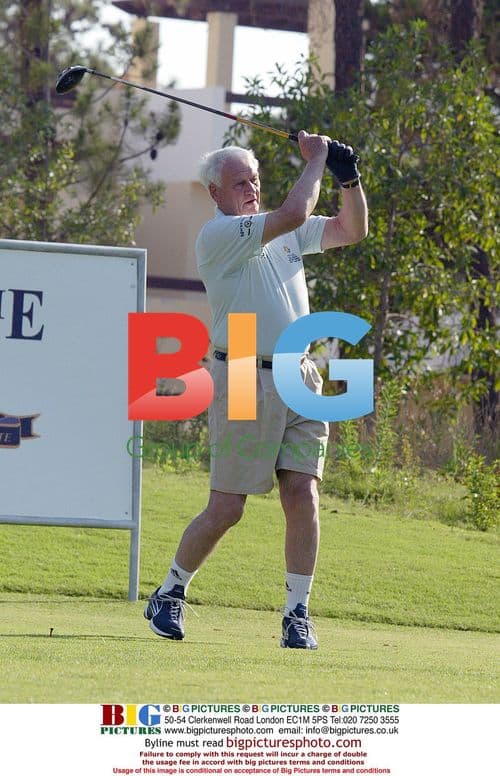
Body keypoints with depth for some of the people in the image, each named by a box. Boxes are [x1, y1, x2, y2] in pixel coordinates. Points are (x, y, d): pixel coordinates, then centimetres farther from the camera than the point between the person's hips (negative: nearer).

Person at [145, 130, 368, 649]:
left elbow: (352, 230, 18)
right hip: (245, 383, -6)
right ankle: (170, 594, 17)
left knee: (303, 498, -5)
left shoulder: (285, 234, 17)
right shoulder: (218, 235, -8)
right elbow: (293, 213, -19)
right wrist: (316, 160, -7)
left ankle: (297, 614, 2)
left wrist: (349, 177, 3)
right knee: (226, 509, -3)